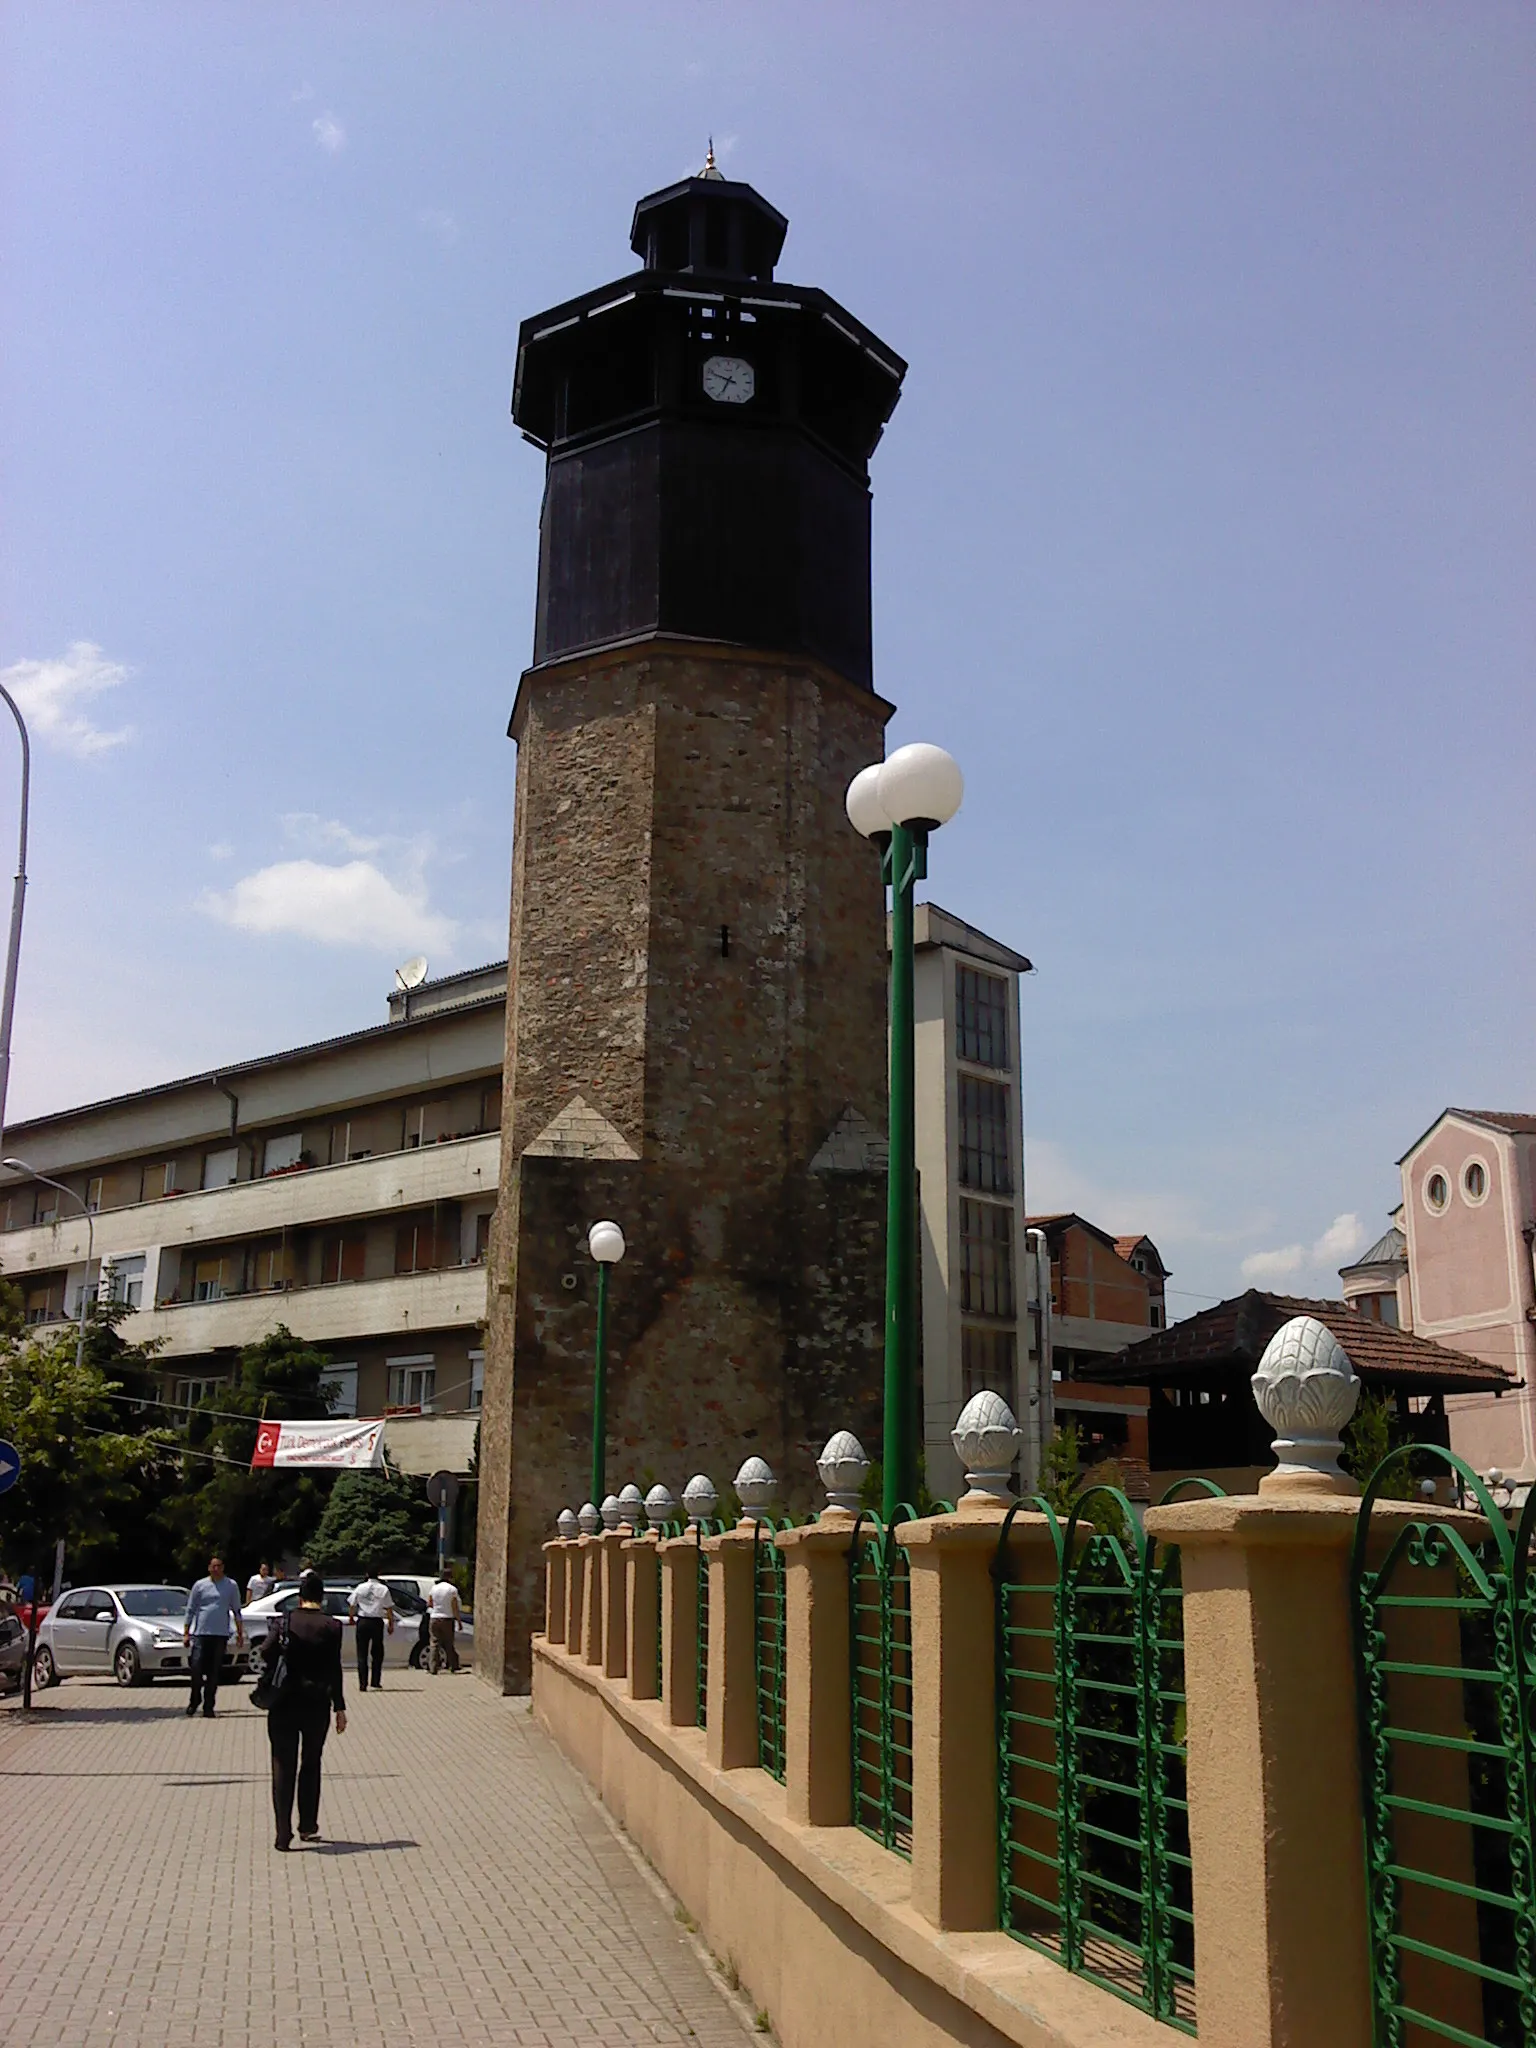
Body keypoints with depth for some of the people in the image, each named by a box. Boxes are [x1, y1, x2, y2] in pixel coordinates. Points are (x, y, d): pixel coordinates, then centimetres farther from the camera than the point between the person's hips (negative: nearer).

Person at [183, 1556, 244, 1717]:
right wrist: (186, 1633, 4)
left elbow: (237, 1611, 13)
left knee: (214, 1673, 2)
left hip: (221, 1634, 0)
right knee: (196, 1668, -7)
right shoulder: (200, 1586, 6)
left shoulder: (231, 1586, 7)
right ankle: (194, 1700, 16)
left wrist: (240, 1633, 10)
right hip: (200, 1633, 0)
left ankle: (208, 1706, 9)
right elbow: (190, 1610, 9)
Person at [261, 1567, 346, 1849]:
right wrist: (339, 1708, -1)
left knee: (283, 1766, 4)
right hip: (317, 1702, 0)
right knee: (311, 1764, 17)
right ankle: (307, 1827, 22)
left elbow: (266, 1651, -15)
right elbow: (334, 1669, -5)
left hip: (284, 1701, 0)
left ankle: (283, 1833, -4)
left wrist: (273, 1677, 4)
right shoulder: (331, 1626, -4)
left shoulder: (286, 1621, -1)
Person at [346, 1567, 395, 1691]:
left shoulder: (360, 1588, -1)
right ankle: (376, 1682, 14)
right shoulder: (384, 1589, -4)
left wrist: (352, 1617, 21)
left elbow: (352, 1605, 4)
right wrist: (391, 1624, 4)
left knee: (362, 1654, 4)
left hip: (362, 1621, 0)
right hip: (377, 1622, 0)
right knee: (377, 1653, 14)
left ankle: (362, 1684, -2)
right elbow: (389, 1609, -3)